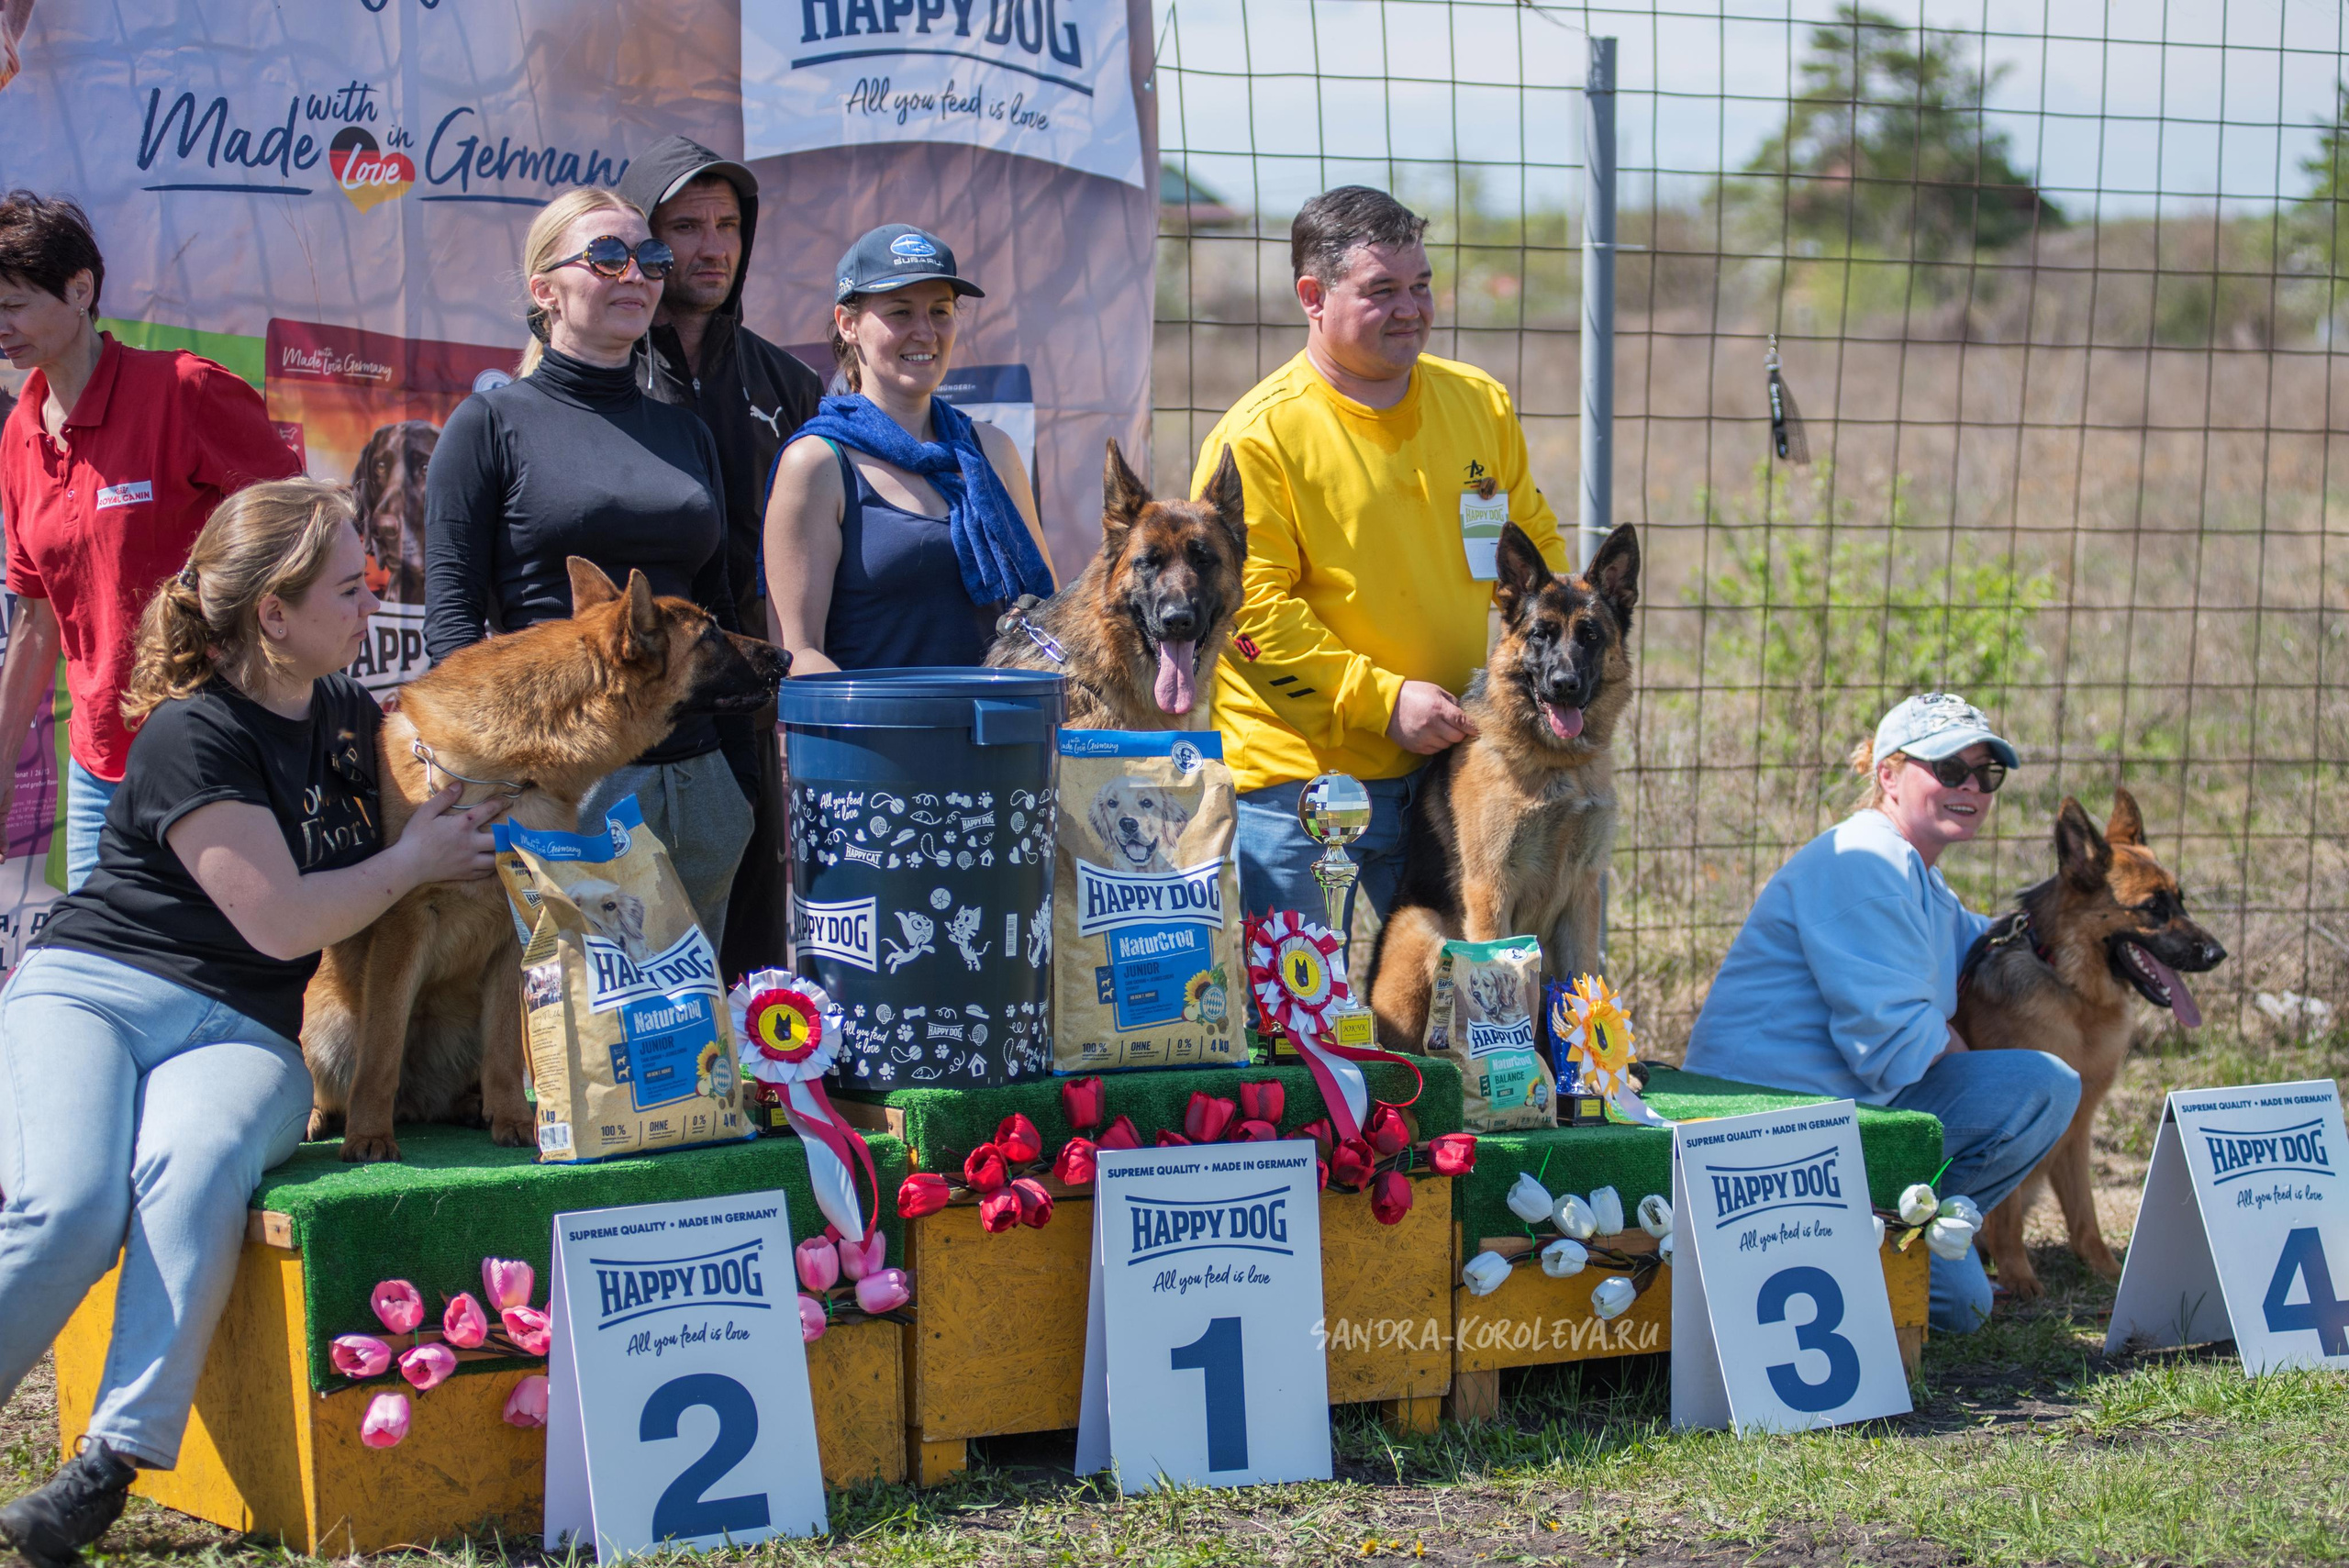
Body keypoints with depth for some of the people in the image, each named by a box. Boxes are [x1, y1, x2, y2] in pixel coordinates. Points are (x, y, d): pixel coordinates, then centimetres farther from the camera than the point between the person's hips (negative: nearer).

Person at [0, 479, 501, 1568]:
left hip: (239, 1031, 4)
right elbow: (280, 921, -12)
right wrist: (414, 862, -1)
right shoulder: (192, 736, -10)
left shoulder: (351, 716, 14)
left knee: (189, 1173, -33)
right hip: (89, 989, -4)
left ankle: (117, 1459, -39)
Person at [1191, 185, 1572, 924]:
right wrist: (1382, 698, -18)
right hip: (1295, 772, -5)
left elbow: (1534, 544, 18)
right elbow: (1247, 606, -15)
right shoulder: (1259, 435, -11)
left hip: (1445, 764, 5)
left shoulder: (1482, 405, 7)